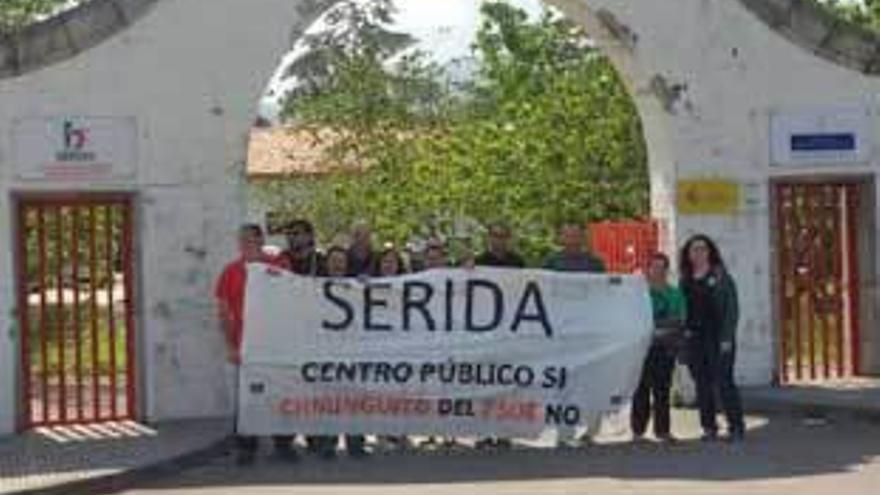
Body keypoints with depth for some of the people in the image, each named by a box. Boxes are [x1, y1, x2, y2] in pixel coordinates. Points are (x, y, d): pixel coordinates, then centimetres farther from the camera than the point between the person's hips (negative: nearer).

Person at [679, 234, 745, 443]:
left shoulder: (720, 276, 0)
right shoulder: (685, 280, 12)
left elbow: (732, 308, -4)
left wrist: (727, 338, -12)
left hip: (718, 337, -4)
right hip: (694, 338, 4)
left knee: (723, 381, -8)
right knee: (702, 384, 6)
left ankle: (736, 426, -2)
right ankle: (709, 427, 12)